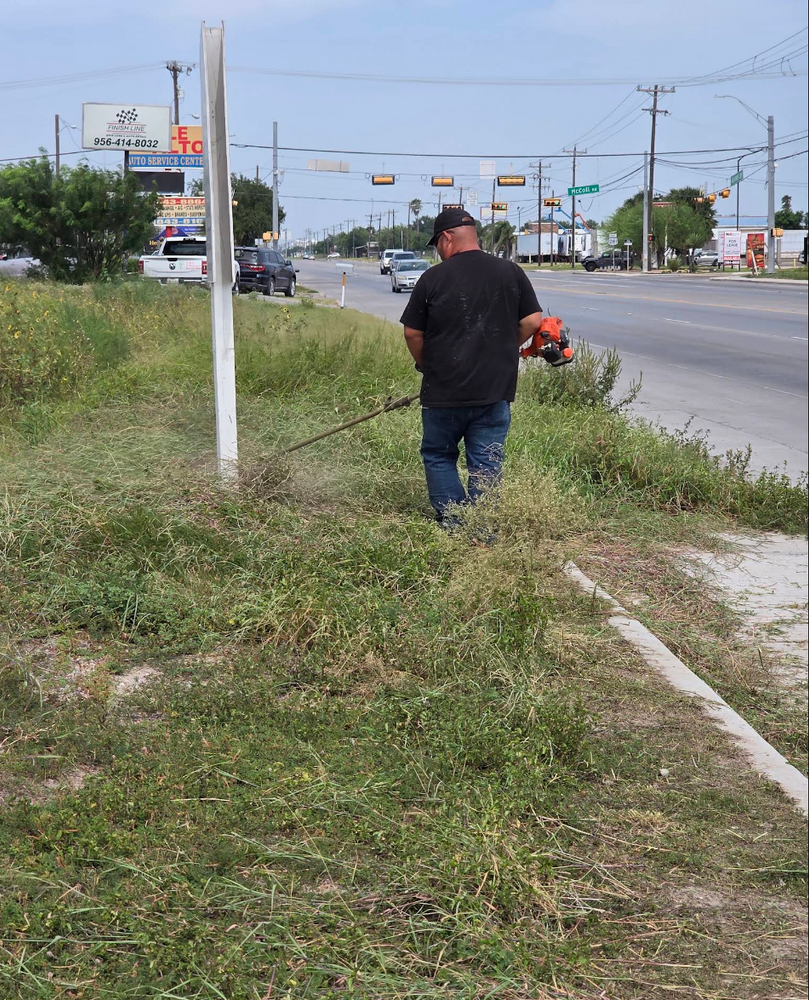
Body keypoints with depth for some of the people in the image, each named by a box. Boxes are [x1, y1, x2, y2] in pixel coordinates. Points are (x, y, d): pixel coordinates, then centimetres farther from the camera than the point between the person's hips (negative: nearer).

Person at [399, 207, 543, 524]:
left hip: (444, 391, -2)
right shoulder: (511, 272, 1)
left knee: (438, 456, 15)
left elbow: (412, 333, 0)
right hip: (495, 391, 2)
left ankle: (453, 526, 8)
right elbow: (533, 321, 2)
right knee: (486, 465, 8)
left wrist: (426, 366, 18)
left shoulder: (433, 278, -5)